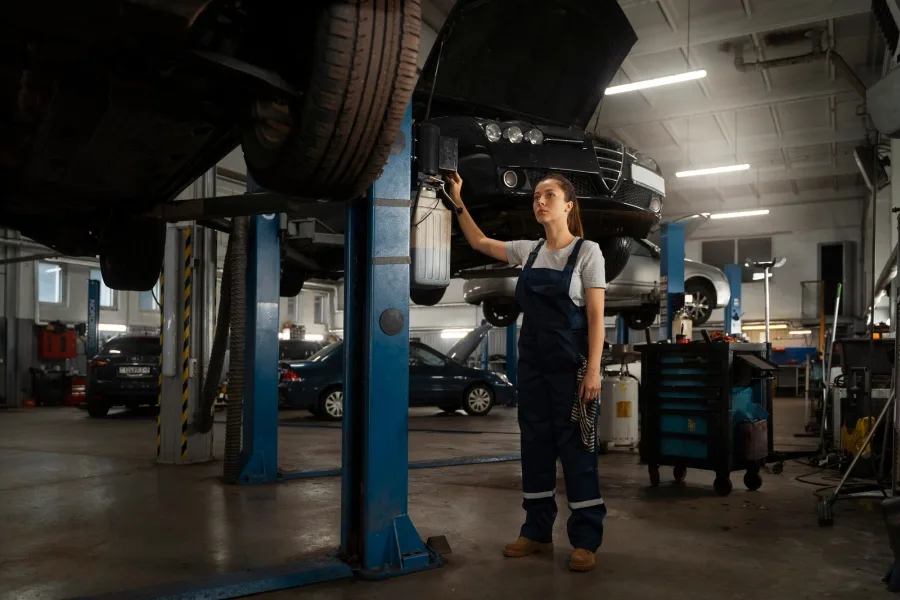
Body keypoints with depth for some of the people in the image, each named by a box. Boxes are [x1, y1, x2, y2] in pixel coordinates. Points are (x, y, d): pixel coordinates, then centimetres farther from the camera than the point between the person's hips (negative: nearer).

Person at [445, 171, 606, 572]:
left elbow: (595, 317, -10)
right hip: (532, 363, 6)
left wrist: (593, 370, -17)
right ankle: (537, 531, 21)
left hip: (571, 365, -5)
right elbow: (479, 242, 20)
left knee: (575, 448, -2)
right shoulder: (528, 251, 8)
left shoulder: (587, 251, -7)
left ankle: (585, 540, 7)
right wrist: (458, 200, 13)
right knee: (535, 445, 10)